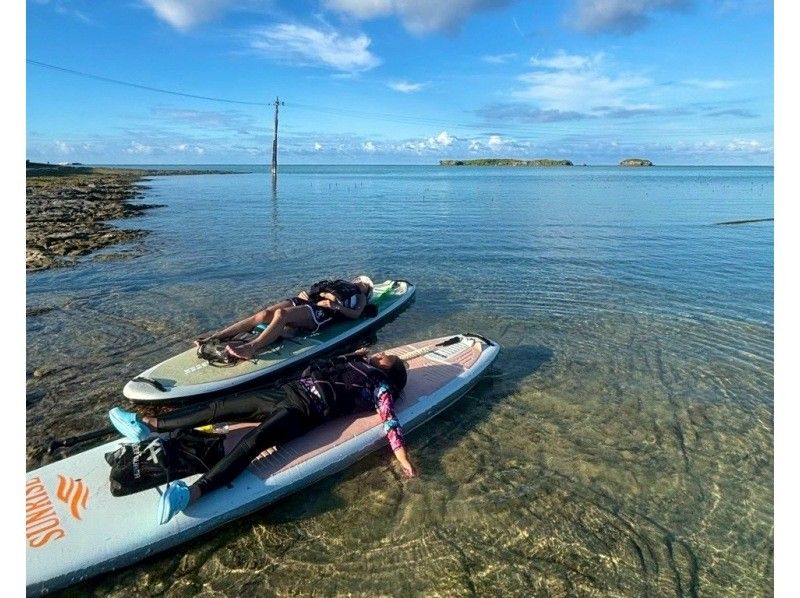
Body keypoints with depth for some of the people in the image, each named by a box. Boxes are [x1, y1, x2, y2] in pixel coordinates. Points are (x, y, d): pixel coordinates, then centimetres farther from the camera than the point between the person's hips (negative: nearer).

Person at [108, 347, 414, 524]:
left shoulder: (380, 385, 9)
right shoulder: (354, 363, 29)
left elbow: (389, 418, -4)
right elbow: (316, 368, 36)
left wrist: (402, 456, -17)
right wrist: (350, 355, 42)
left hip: (304, 411, -8)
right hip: (287, 395, 8)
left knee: (250, 443, -31)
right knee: (218, 407, 2)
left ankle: (190, 493, -47)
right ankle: (148, 425, 3)